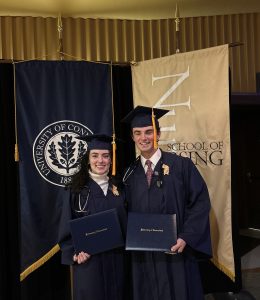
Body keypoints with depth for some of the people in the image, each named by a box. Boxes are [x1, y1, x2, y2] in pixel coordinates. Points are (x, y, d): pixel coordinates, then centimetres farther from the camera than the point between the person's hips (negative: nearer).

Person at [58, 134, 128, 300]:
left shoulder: (117, 188, 5)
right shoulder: (79, 189, -5)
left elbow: (125, 222, 10)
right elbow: (67, 226, -4)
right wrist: (75, 252, -14)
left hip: (116, 259, 3)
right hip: (88, 259, -3)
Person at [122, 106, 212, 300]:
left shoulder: (181, 166, -6)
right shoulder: (130, 174, 6)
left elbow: (200, 202, -7)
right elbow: (127, 212, 11)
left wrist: (186, 238, -14)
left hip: (176, 251, -3)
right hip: (143, 255, 3)